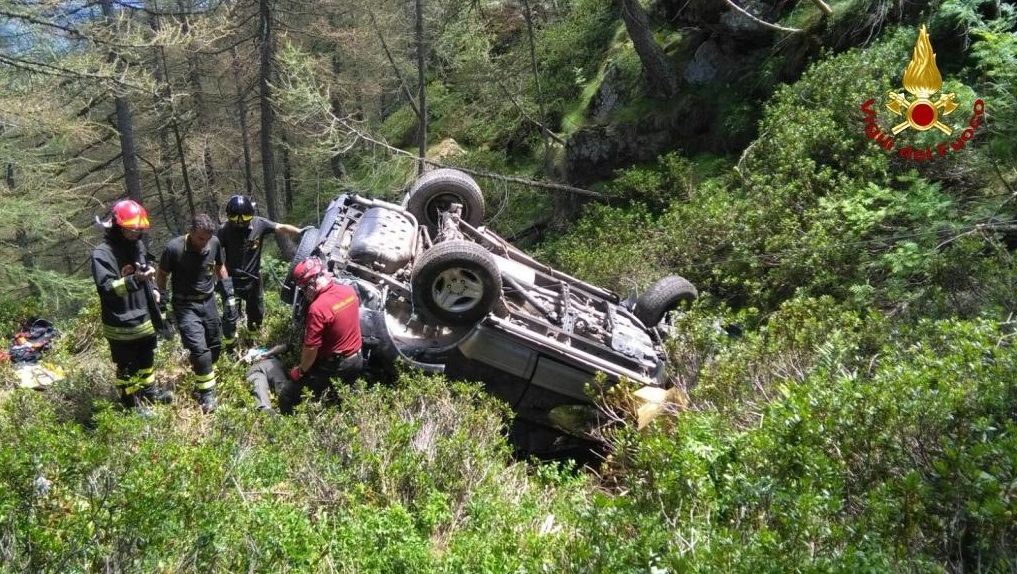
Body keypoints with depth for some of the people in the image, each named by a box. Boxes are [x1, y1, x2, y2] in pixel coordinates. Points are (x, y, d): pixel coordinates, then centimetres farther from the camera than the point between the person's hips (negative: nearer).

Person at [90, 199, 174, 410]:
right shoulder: (102, 254, -21)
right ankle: (130, 403, 25)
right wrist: (135, 279, -42)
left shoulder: (137, 245, 3)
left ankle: (149, 390, 45)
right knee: (126, 365, 9)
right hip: (121, 323, -7)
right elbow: (107, 288, -31)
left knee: (146, 357, 25)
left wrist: (152, 290, 8)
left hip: (143, 317, 8)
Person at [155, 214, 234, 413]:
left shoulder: (214, 243, -8)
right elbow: (161, 275, -5)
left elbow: (220, 268, 11)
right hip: (185, 305, -5)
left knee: (215, 345, 11)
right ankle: (207, 392, -1)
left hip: (208, 302, 5)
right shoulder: (174, 248, -20)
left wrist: (229, 293, 10)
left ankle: (206, 378, 36)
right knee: (199, 348, -14)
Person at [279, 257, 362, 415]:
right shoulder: (349, 291, -7)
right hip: (357, 360, 7)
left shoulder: (318, 308, -28)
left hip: (333, 366, -7)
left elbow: (311, 349, -21)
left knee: (286, 396, -1)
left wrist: (300, 371, -6)